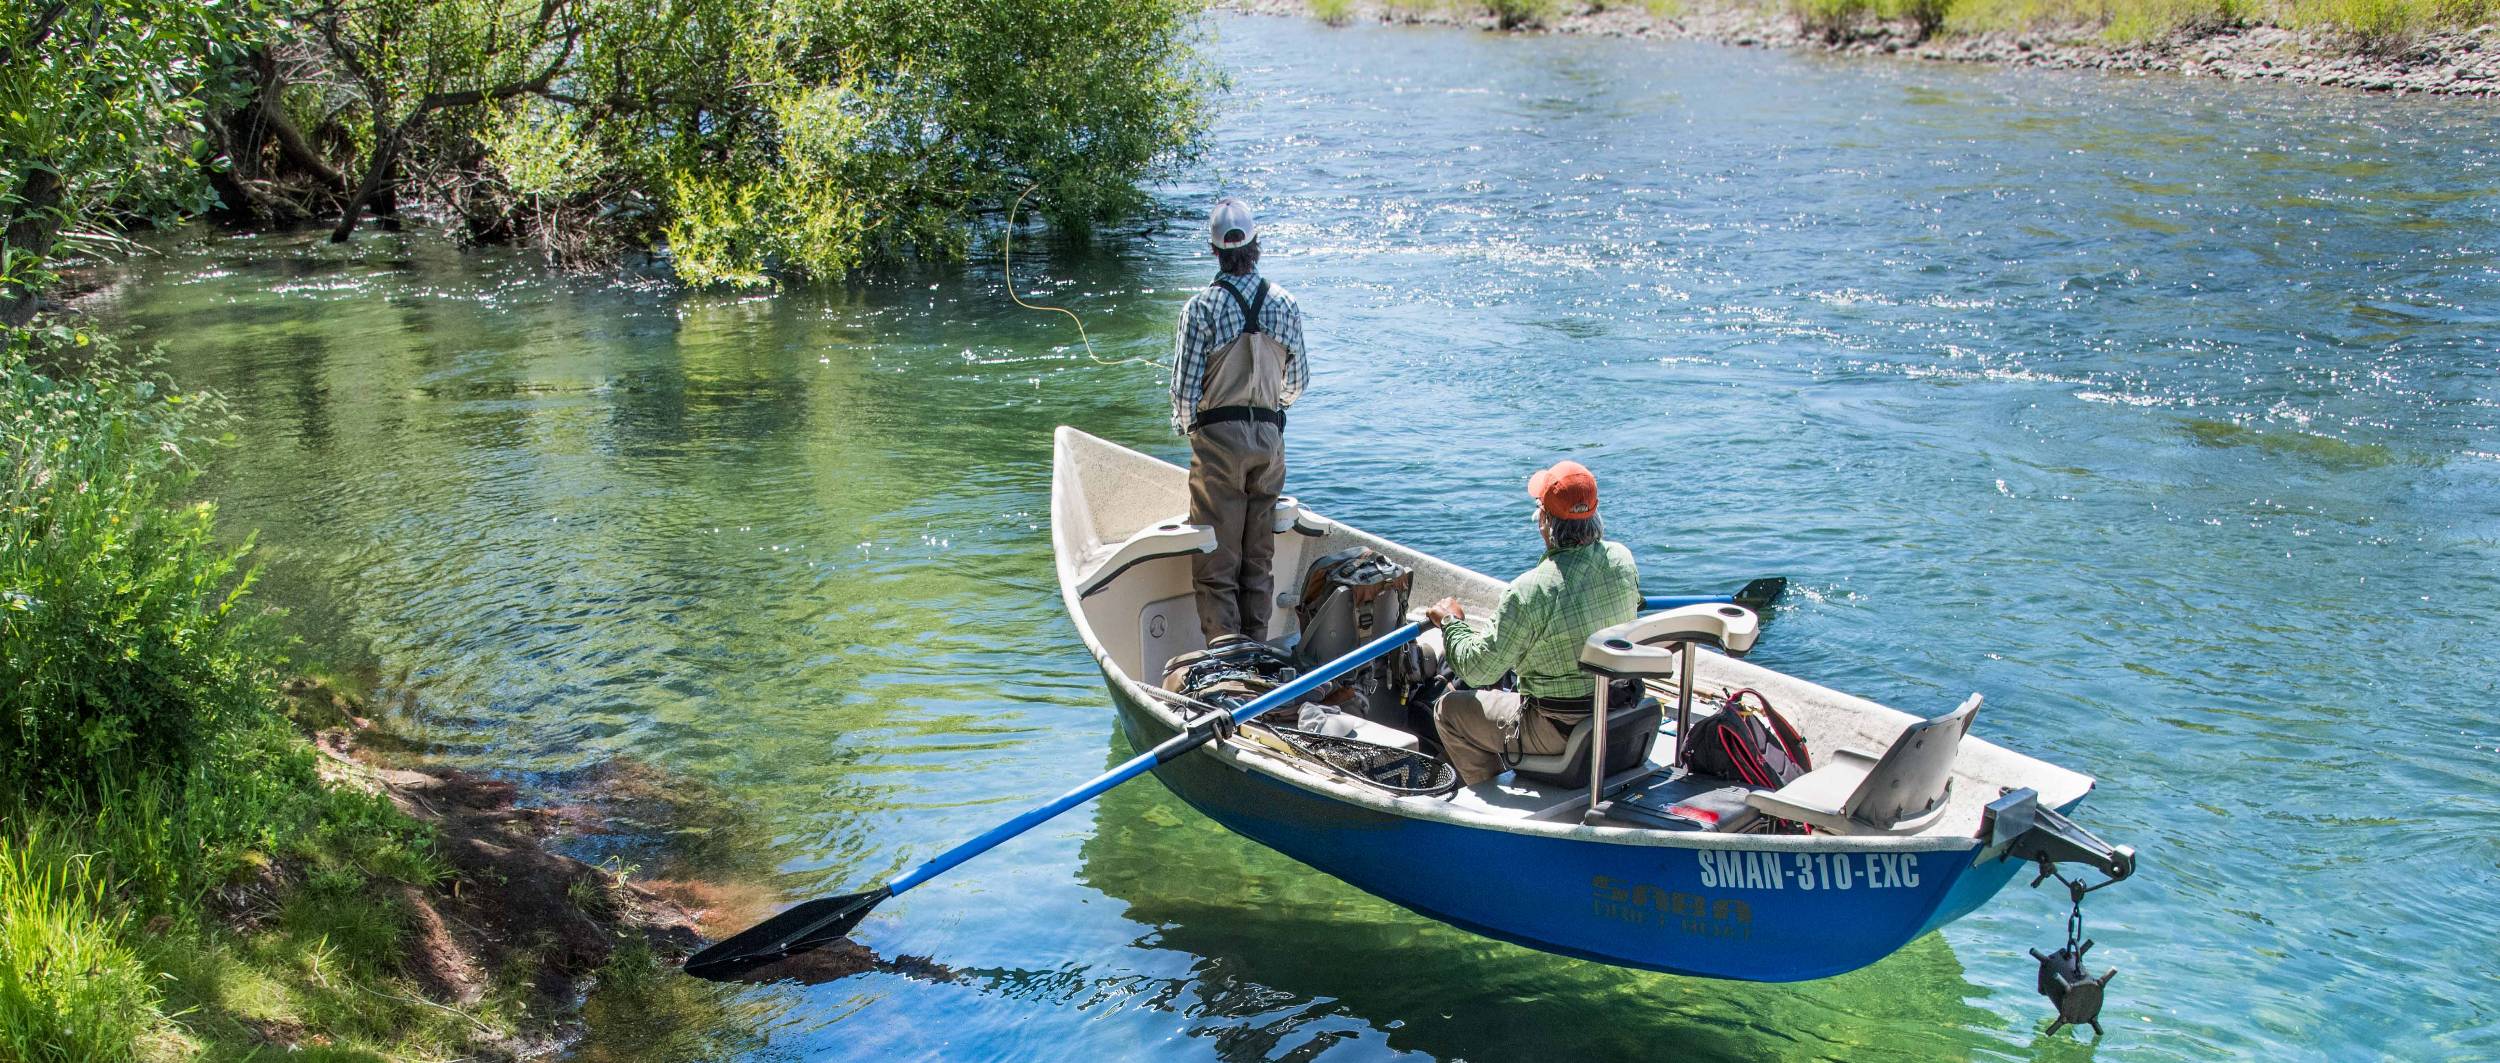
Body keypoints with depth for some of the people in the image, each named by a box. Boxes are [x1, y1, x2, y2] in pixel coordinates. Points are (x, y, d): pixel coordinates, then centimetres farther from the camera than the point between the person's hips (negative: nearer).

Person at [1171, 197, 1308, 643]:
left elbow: (1184, 384, -10)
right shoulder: (1284, 304, 1)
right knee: (1260, 557, 12)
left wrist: (1185, 424, 10)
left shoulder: (1202, 306, -11)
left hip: (1218, 438, -4)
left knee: (1216, 561, 2)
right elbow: (1299, 380, 8)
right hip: (1269, 440, 4)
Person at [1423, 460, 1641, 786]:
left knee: (1448, 709, 13)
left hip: (1561, 733, -7)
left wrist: (1451, 622, 1)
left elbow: (1478, 669, -19)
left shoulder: (1530, 591, -27)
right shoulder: (1622, 559, -8)